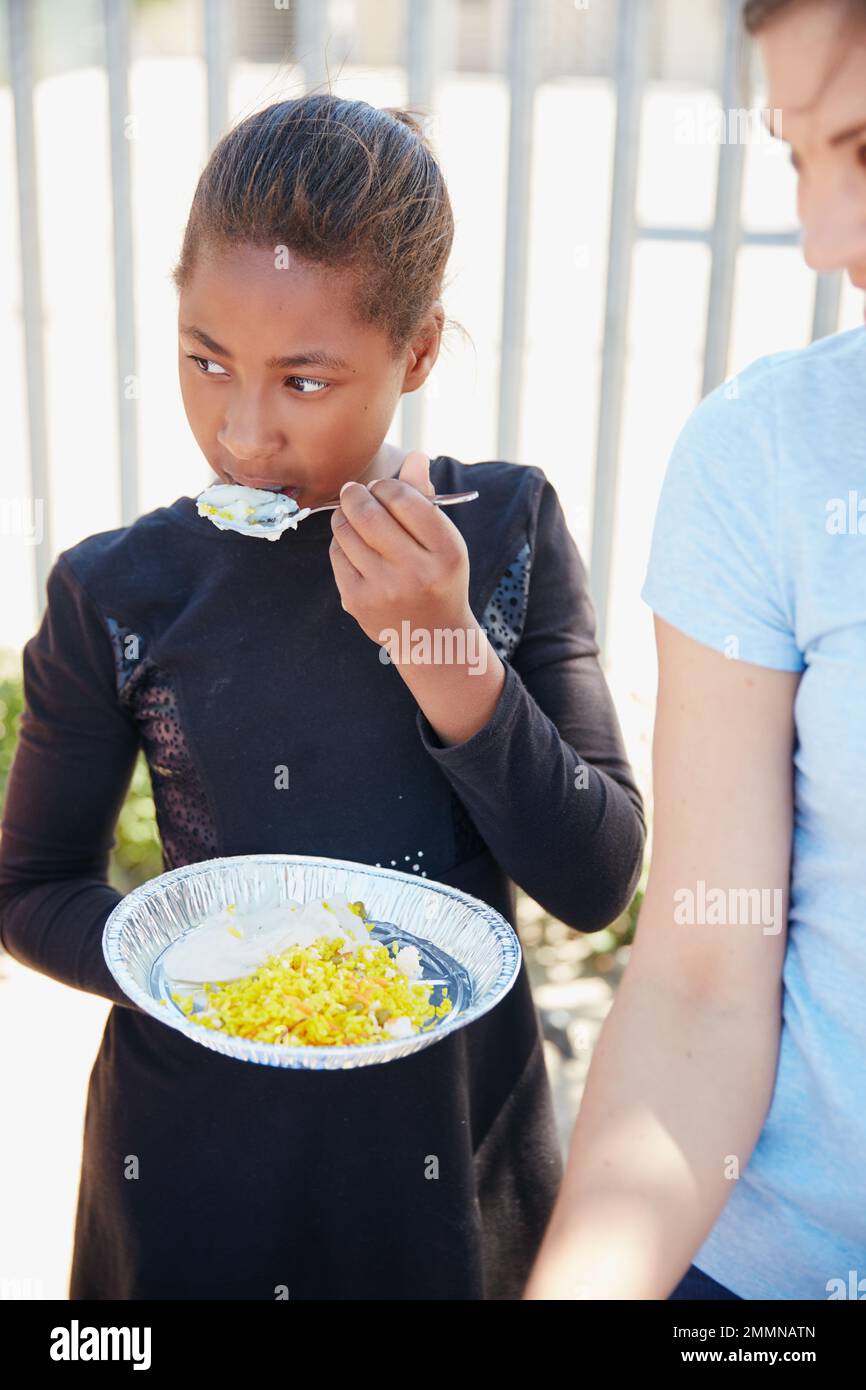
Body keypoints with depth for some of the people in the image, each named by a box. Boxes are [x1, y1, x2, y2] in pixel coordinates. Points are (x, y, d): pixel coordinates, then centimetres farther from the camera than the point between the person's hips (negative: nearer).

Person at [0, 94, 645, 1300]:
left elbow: (598, 884, -11)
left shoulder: (510, 531, -9)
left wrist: (446, 653, -24)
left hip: (461, 1138, 1)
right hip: (199, 1155, 0)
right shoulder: (119, 593, -10)